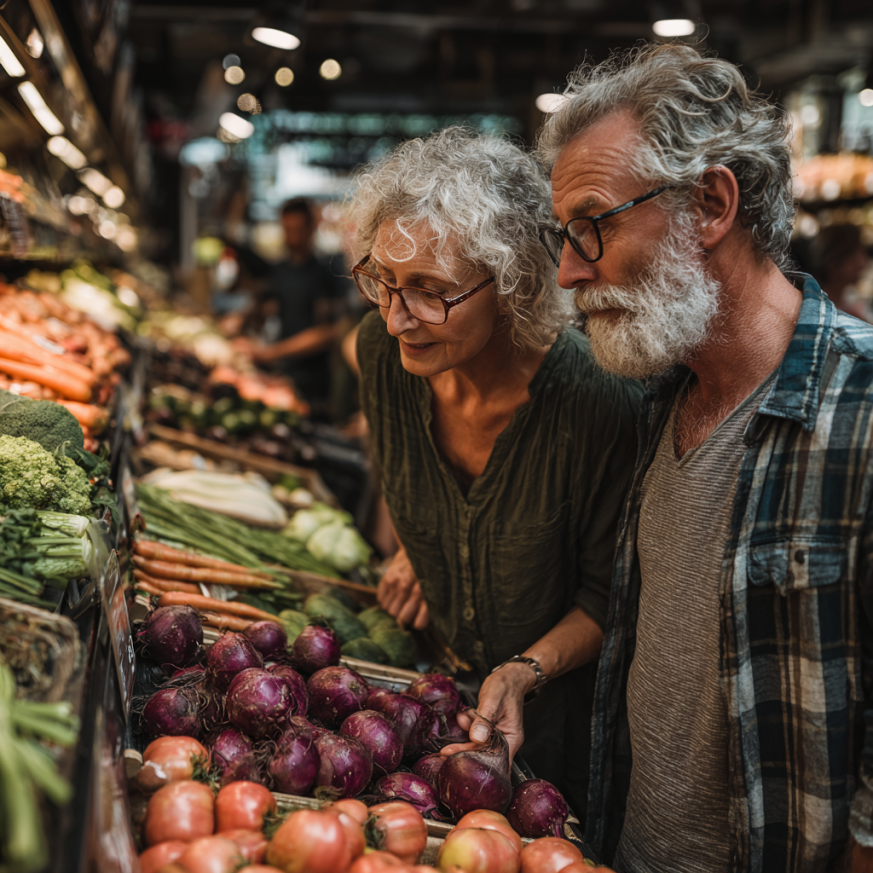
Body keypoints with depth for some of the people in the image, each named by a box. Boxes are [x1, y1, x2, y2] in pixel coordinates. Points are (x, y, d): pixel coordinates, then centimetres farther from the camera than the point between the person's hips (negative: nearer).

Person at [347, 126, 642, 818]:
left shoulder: (600, 403, -33)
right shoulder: (386, 348, -17)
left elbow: (611, 596, -18)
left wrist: (525, 672, -30)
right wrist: (414, 549, 1)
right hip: (437, 677, 5)